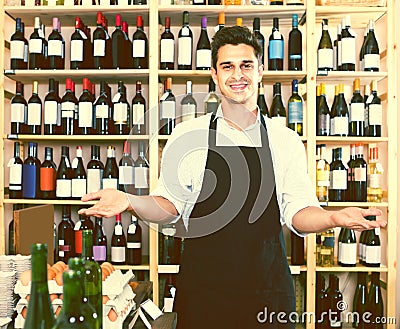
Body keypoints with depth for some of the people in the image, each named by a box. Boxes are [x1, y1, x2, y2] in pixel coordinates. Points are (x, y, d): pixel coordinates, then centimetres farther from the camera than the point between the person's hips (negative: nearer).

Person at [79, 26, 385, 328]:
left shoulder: (286, 141, 2)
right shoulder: (187, 135, -1)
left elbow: (298, 213, 1)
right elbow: (169, 205, 2)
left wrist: (333, 217, -18)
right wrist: (130, 201, -16)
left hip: (268, 291, 1)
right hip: (201, 290, 0)